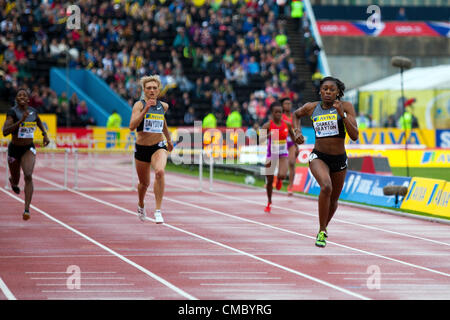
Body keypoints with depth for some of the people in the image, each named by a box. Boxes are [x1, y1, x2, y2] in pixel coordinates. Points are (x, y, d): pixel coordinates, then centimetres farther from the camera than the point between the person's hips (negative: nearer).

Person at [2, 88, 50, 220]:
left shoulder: (33, 111, -2)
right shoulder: (12, 112, -16)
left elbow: (38, 121, 24)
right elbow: (5, 132, -29)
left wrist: (45, 134, 16)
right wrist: (20, 121, -36)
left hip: (29, 149, 1)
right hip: (14, 149, -1)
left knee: (28, 176, -22)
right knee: (16, 181, 17)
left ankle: (27, 209, -22)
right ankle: (13, 181, 59)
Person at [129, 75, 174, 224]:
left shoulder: (163, 106, 5)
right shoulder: (139, 105, -8)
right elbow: (132, 126, -22)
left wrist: (169, 139, 35)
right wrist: (146, 109, -30)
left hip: (159, 146, 1)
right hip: (142, 148, -1)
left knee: (159, 172, -29)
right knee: (144, 183, 13)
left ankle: (158, 210, -25)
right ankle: (141, 206, 47)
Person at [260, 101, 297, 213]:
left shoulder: (287, 124, -3)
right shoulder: (267, 125, -11)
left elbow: (292, 135, 16)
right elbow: (260, 140, -22)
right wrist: (268, 135, -40)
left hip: (283, 155, 1)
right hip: (271, 155, -1)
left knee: (282, 175, -23)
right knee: (269, 180, 7)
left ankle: (279, 179, 17)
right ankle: (269, 202, 30)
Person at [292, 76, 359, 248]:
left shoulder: (346, 107, -6)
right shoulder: (311, 108, -1)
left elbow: (354, 136, -15)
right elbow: (296, 114, 23)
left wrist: (342, 115, -24)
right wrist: (297, 131, 6)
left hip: (339, 159, 2)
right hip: (318, 157, -2)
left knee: (333, 200, 16)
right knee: (326, 187, -30)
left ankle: (324, 227, 47)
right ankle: (322, 232, -20)